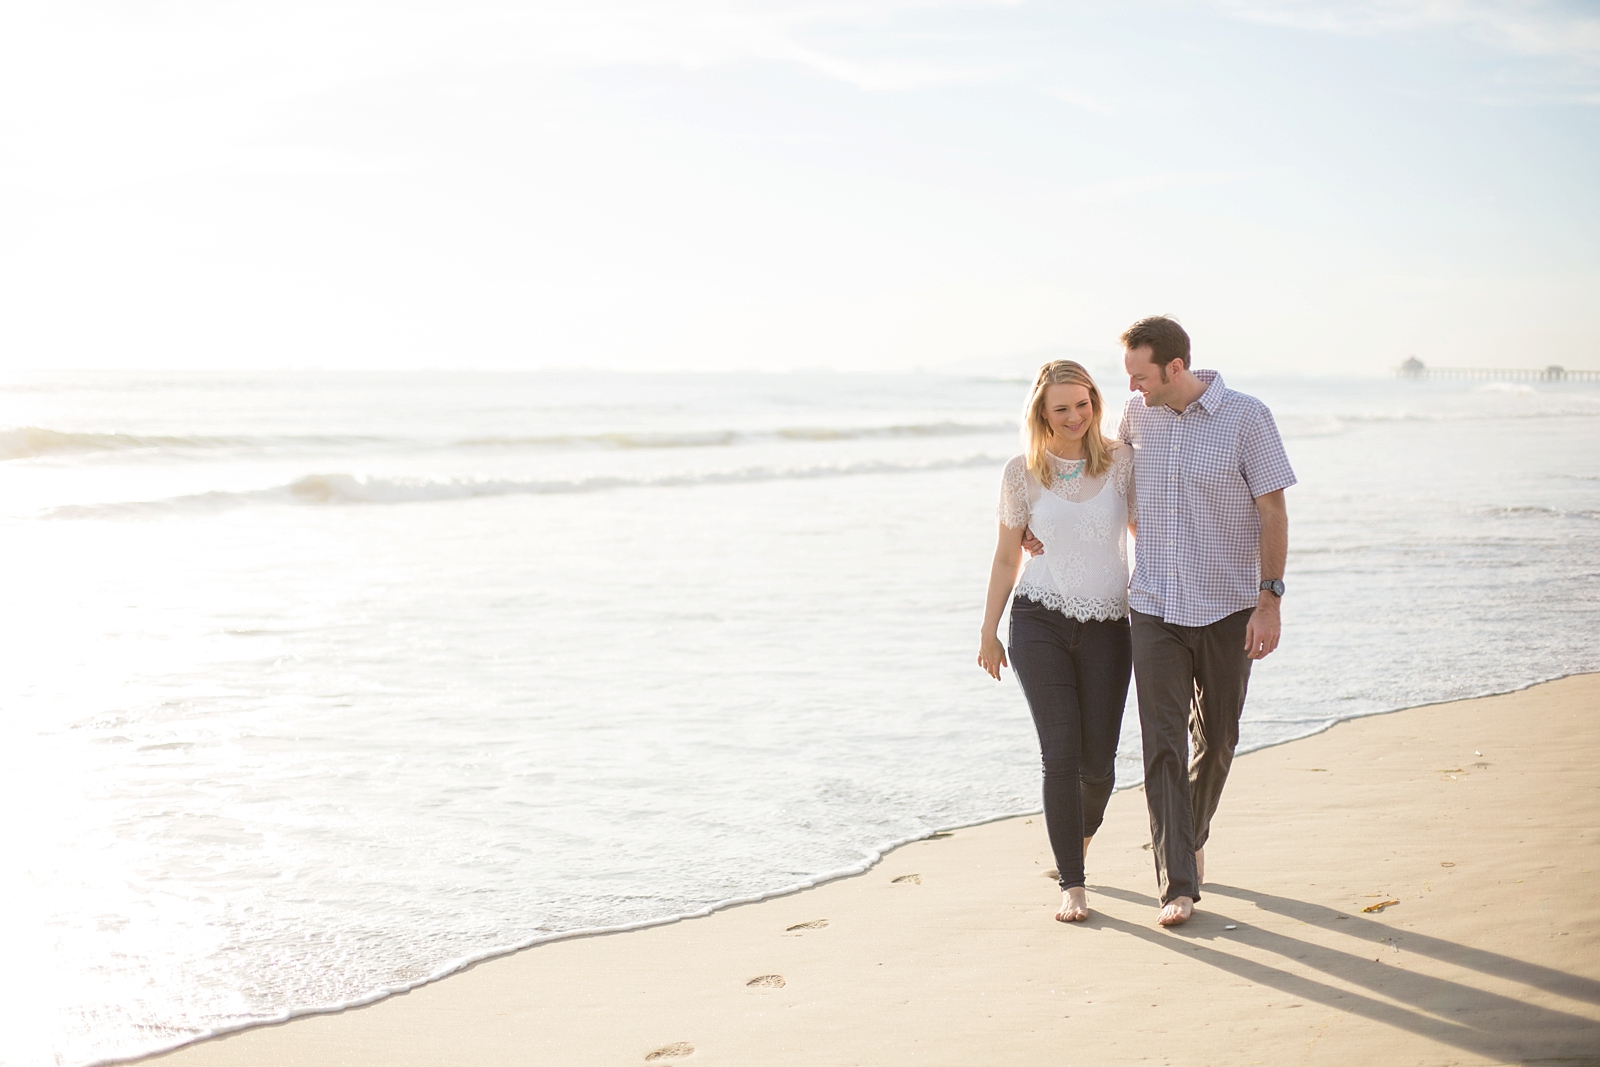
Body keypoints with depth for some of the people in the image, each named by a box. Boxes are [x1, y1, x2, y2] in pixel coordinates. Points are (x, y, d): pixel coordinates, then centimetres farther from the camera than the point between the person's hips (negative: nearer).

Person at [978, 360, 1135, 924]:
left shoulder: (1121, 461, 0)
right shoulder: (1022, 473, 1)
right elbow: (1006, 557, 9)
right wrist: (989, 632, 10)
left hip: (1107, 627, 1)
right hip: (1040, 622, -1)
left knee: (1098, 760, 3)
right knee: (1061, 754, -9)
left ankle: (1080, 837, 37)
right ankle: (1072, 885, 0)